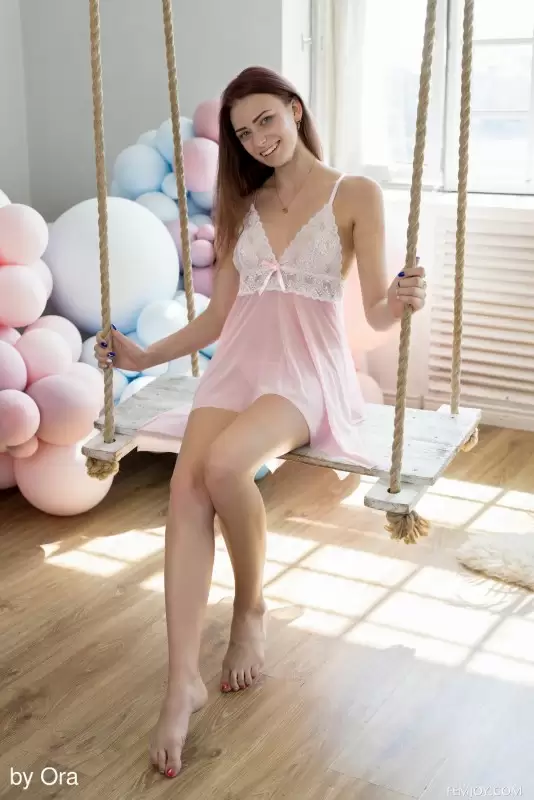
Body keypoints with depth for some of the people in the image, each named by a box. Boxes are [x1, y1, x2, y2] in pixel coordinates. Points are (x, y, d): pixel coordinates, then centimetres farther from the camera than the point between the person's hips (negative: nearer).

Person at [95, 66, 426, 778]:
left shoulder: (355, 196, 2)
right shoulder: (242, 205, 16)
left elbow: (377, 313, -4)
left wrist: (402, 302, -26)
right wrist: (145, 356, 11)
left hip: (309, 370, -4)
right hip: (237, 365, 4)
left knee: (223, 465, -34)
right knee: (187, 485, -26)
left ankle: (251, 608, -6)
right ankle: (182, 683, -26)